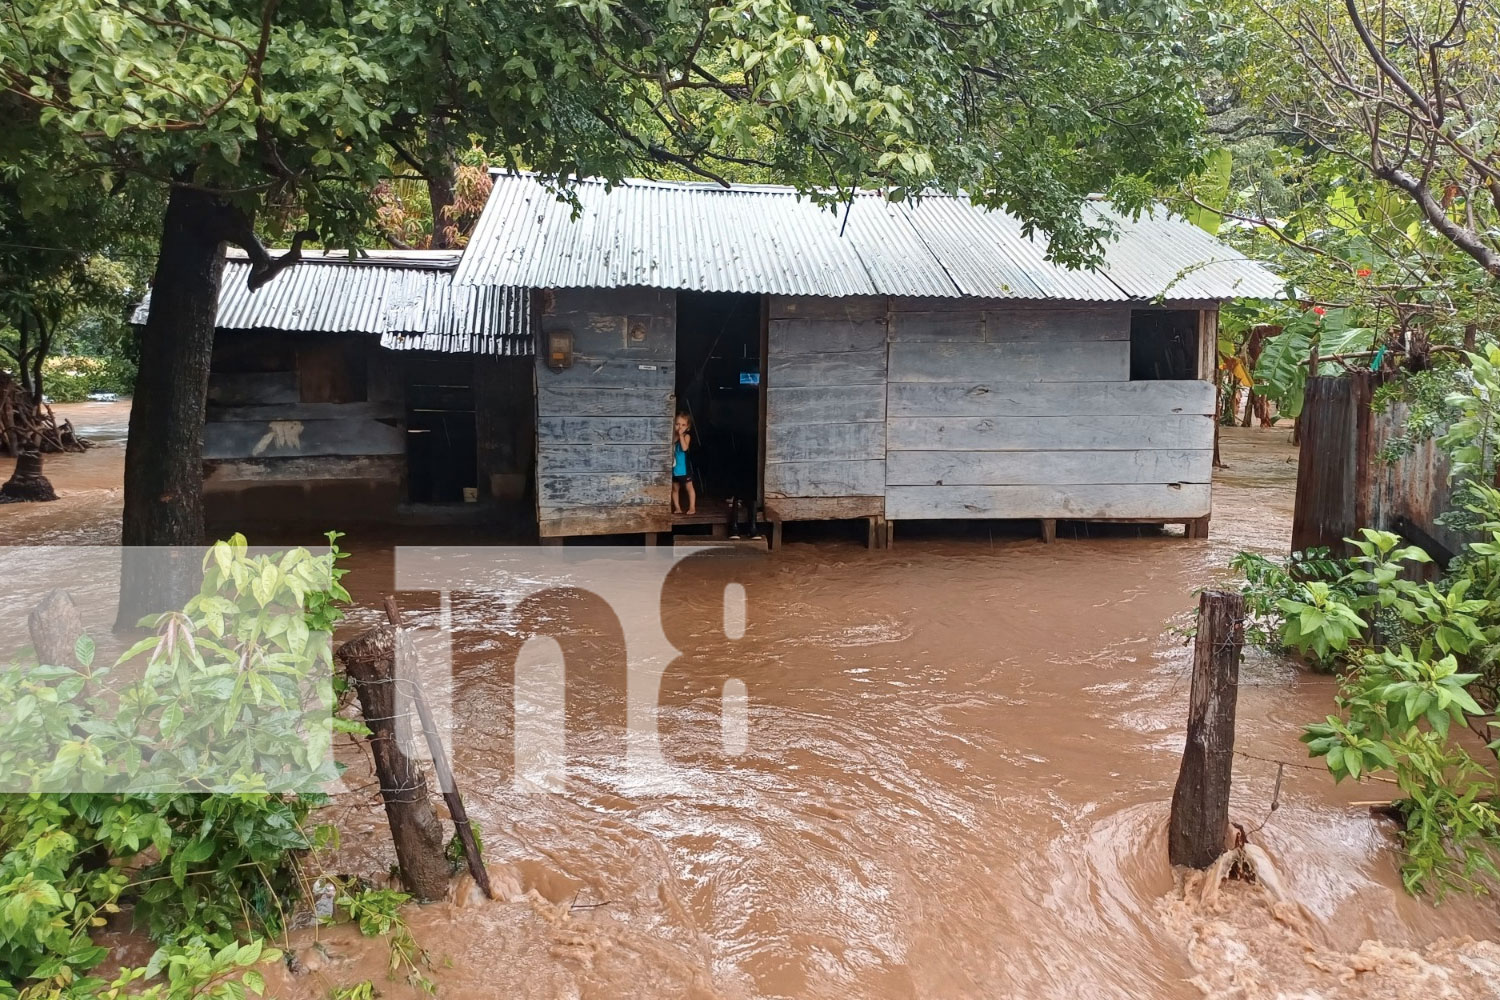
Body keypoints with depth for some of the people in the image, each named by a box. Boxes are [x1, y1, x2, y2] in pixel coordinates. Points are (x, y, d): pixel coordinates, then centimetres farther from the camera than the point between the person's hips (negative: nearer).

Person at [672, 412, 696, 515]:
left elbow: (684, 448, -25)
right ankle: (677, 507, 20)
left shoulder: (686, 436, -9)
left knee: (689, 487, 5)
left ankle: (692, 507, 11)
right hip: (674, 468, 4)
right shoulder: (672, 436, 2)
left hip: (684, 467, -4)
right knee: (674, 488, 10)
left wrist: (680, 435, -24)